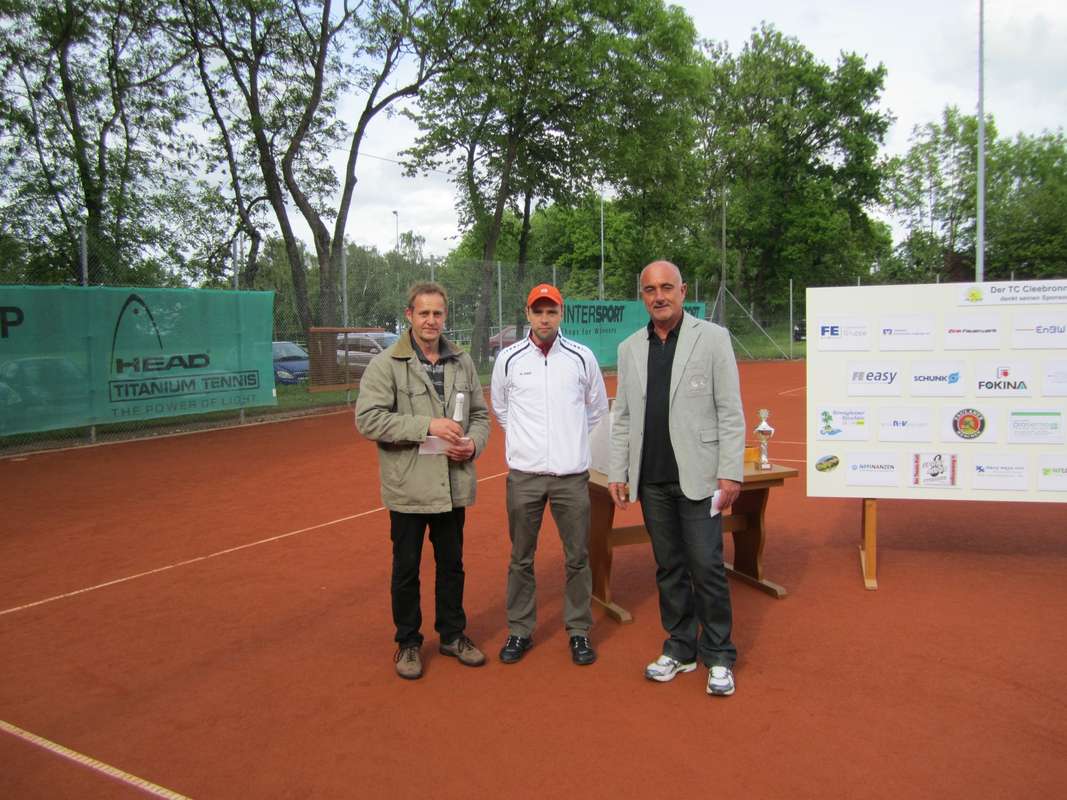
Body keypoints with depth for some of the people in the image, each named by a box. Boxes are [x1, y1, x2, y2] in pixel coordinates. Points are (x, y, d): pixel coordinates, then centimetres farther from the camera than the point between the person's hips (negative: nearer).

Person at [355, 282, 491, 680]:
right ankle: (408, 642, 28)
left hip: (453, 485, 4)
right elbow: (367, 419, -16)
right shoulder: (385, 364, -7)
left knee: (452, 564, 17)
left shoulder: (462, 362, 8)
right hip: (408, 488, -4)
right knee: (406, 569, 10)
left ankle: (452, 634, 35)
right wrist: (427, 426, -22)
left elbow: (480, 413, 15)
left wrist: (473, 442, -7)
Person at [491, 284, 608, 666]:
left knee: (577, 556, 6)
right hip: (523, 474, 0)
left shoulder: (582, 357, 2)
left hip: (572, 474, 0)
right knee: (521, 558, 9)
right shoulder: (509, 358, 2)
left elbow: (598, 408, 18)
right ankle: (519, 631, 23)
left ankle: (579, 631, 21)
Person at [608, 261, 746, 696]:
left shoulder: (712, 338, -1)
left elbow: (731, 412, -4)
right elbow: (622, 417, 13)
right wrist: (617, 472, 8)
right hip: (651, 479, 4)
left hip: (697, 476, -4)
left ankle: (719, 657, 15)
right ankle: (680, 648, 26)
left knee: (707, 567, -1)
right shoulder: (630, 348, 11)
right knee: (669, 568, 12)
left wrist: (731, 473, -10)